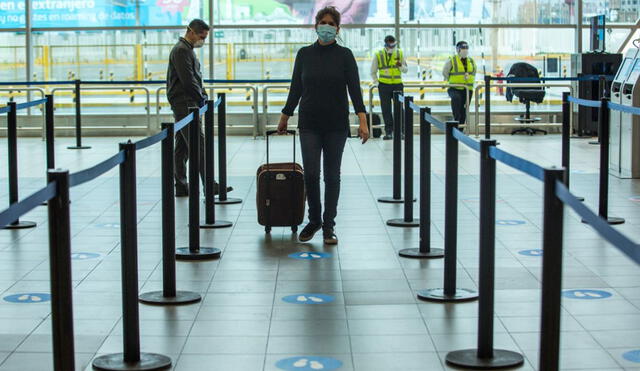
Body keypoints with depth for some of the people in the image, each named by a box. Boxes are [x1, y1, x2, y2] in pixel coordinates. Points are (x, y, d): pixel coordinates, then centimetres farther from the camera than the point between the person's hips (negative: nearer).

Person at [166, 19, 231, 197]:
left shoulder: (187, 50, 21)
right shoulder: (181, 50, -12)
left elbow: (196, 77, 25)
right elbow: (188, 80, -19)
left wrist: (204, 96, 10)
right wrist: (201, 99, -9)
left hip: (187, 105, 11)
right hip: (184, 105, -11)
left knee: (182, 147, 11)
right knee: (199, 144, -14)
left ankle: (181, 187, 14)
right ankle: (209, 186, -17)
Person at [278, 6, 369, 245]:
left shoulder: (345, 55, -2)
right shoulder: (304, 54, 3)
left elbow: (354, 88, -8)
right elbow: (296, 88, 9)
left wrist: (363, 120, -18)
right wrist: (285, 117, 12)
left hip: (336, 124, -1)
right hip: (309, 124, 1)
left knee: (332, 175, 3)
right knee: (311, 173, -4)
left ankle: (329, 225, 13)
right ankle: (314, 220, 16)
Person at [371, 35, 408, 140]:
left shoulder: (400, 53, 3)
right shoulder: (378, 55, 0)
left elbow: (406, 70, 8)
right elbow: (373, 71, 10)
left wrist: (401, 66, -12)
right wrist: (376, 82, 2)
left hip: (397, 85, 0)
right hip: (384, 85, 0)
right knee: (386, 109, 1)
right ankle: (388, 131, 7)